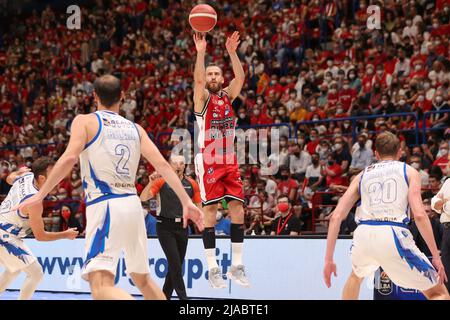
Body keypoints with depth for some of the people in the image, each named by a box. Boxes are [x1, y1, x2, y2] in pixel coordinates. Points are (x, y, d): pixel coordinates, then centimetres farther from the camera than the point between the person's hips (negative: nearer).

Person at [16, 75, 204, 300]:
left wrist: (40, 194, -8)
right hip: (132, 204, 6)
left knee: (101, 285, -18)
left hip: (105, 206, -6)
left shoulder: (85, 121, 2)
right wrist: (186, 202, 4)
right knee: (142, 278, 23)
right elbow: (162, 165, 5)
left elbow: (69, 158, -13)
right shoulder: (135, 129, 15)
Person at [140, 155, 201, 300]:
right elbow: (143, 198, -15)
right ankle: (183, 297, -8)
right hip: (165, 227, -4)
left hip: (182, 227, 4)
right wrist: (151, 183, -32)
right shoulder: (161, 181, -5)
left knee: (176, 265, 7)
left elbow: (199, 205, 12)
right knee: (175, 263, -12)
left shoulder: (192, 184, 6)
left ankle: (165, 296, 19)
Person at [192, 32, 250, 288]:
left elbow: (240, 77, -6)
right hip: (209, 162, -4)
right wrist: (201, 53, -32)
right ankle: (213, 268, -3)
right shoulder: (202, 98, 1)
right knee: (210, 212, -6)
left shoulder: (228, 96, 12)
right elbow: (198, 80, -20)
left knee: (238, 210, -1)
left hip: (230, 161, 4)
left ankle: (237, 265, 6)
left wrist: (232, 52, -18)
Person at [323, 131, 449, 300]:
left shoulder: (362, 175, 23)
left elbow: (336, 217, 14)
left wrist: (329, 259, 18)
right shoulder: (409, 171, 15)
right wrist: (436, 256, 1)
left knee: (356, 275, 39)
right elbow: (419, 215, -2)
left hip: (363, 234, 4)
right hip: (393, 235, -4)